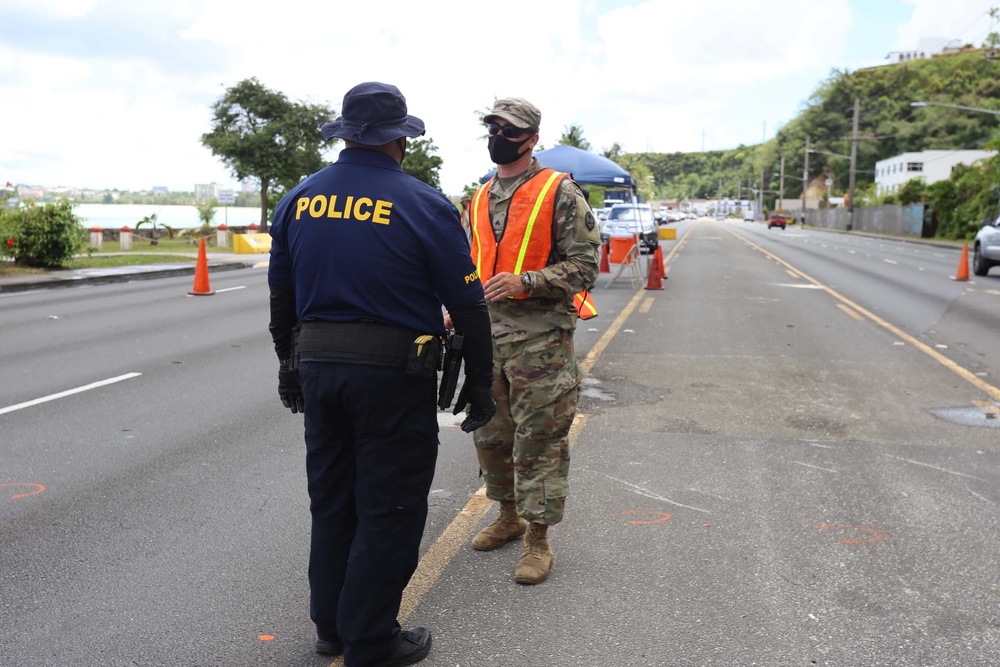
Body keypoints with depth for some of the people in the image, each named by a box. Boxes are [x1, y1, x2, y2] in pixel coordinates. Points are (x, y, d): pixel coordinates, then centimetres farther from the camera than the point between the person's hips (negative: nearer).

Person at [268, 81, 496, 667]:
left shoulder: (298, 201, 4)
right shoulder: (424, 206, -11)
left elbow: (281, 295, 13)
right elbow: (466, 303, -9)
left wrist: (290, 366, 23)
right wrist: (480, 382, 1)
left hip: (317, 370, 6)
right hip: (395, 377, -5)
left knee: (331, 501, 19)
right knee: (388, 509, 8)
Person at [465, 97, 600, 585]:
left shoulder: (559, 192, -6)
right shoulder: (480, 198, 14)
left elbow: (584, 266, -10)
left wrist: (525, 282, -22)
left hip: (540, 337, -7)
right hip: (487, 333, 7)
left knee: (539, 439, 0)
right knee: (490, 433, 16)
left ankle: (537, 537, 13)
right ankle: (509, 515, 35)